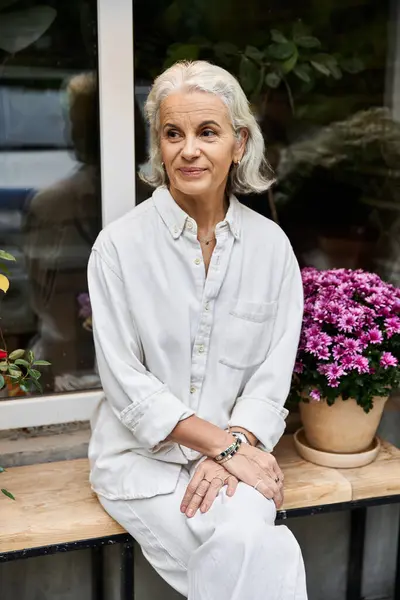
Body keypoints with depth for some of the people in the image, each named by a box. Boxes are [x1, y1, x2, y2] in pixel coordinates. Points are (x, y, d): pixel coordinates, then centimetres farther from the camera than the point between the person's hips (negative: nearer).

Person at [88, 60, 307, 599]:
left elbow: (274, 372, 1)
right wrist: (222, 444, -15)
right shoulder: (119, 245, -8)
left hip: (238, 447, 3)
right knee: (249, 548, -25)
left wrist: (234, 446, -15)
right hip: (142, 452, -2)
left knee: (244, 536, -27)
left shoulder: (271, 244, 0)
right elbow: (126, 383, -10)